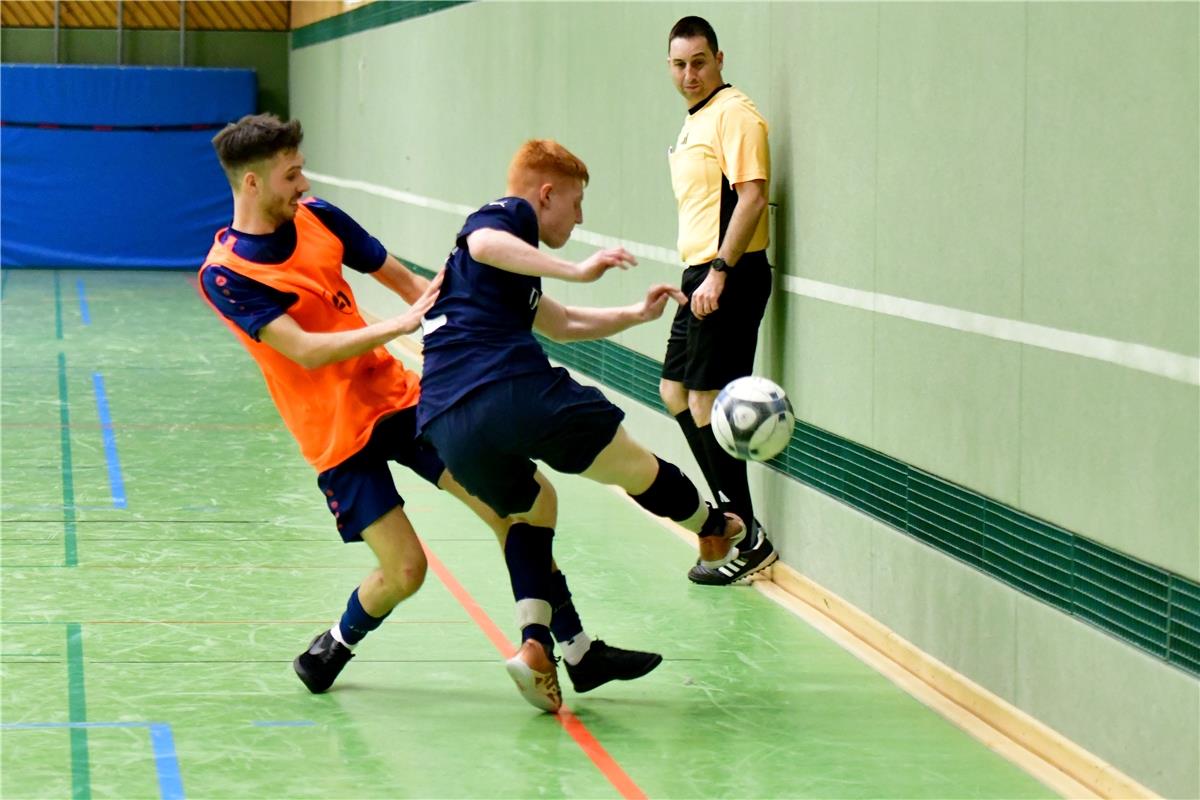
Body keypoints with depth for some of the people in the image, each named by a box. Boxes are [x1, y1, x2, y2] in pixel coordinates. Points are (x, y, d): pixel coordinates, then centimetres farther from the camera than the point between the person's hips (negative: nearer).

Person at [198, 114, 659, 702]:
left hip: (398, 394, 5)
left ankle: (579, 652, 4)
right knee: (404, 570, -11)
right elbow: (305, 351, -24)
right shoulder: (225, 275, -15)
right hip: (337, 433, -5)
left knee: (508, 507, -5)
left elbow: (401, 279, 12)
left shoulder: (316, 217, 2)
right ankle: (332, 648, 21)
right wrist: (401, 324, -27)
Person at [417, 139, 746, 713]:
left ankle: (534, 645, 9)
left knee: (532, 506, 30)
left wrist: (637, 315, 47)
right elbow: (482, 244, -19)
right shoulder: (511, 213, 7)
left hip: (446, 425, 9)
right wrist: (576, 271, -22)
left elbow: (561, 324, 48)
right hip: (513, 390, -9)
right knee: (635, 469, 14)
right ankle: (716, 530, 40)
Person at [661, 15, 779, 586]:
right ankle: (729, 509, 22)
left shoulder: (734, 113, -11)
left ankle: (748, 540, -3)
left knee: (705, 401, -9)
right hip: (701, 275, 10)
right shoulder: (693, 124, 18)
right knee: (675, 390, 15)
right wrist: (697, 277, 17)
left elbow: (752, 195, -20)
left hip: (729, 276, -10)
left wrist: (718, 273, -24)